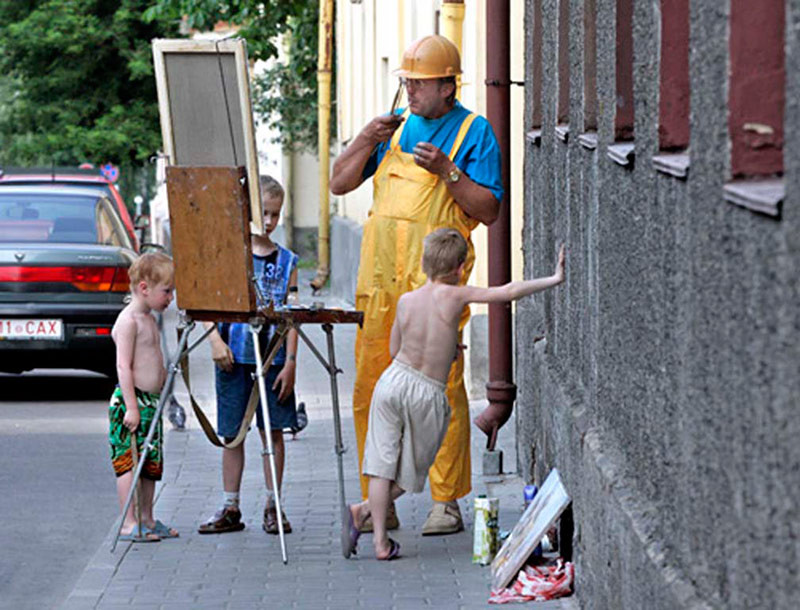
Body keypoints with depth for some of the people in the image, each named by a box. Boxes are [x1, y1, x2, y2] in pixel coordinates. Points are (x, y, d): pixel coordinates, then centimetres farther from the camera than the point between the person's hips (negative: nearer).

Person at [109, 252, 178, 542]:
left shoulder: (149, 319, 16)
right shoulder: (128, 320, -13)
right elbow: (123, 366, -18)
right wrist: (131, 406, -22)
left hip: (150, 401, 9)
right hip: (130, 400, -9)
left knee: (151, 463, 11)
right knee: (130, 461, -8)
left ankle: (147, 520, 18)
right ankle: (129, 524, -7)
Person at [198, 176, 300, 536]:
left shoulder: (285, 261, 5)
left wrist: (290, 362, -4)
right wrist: (216, 340, -14)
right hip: (233, 355, -1)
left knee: (273, 430, 2)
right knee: (232, 433, 5)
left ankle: (273, 507, 10)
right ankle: (230, 509, 12)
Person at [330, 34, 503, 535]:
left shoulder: (474, 132, 2)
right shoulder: (396, 125, 17)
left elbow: (489, 211, -3)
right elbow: (340, 184, 16)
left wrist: (447, 172, -15)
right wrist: (367, 140, 1)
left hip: (436, 280, -5)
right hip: (380, 278, 5)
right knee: (371, 390, 4)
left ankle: (447, 502, 0)